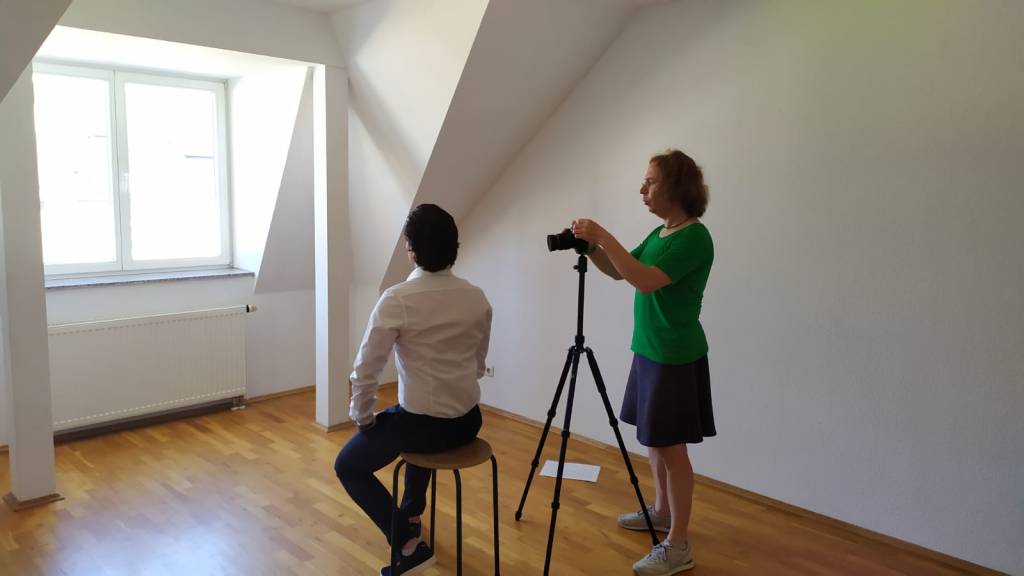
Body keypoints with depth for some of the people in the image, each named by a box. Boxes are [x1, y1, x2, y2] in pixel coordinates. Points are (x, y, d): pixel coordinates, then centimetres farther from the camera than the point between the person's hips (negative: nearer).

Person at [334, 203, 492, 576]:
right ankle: (412, 514, 45)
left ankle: (408, 543, 5)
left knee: (348, 466, 17)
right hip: (468, 422, 6)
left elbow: (365, 370, -15)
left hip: (422, 423, -6)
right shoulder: (477, 298, -1)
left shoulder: (397, 300, -18)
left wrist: (363, 418, 1)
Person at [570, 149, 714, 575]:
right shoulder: (659, 234, 10)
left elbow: (646, 281, -30)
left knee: (671, 448, -2)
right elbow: (619, 272, 15)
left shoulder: (694, 237, -18)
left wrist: (603, 236, -27)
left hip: (676, 359, -9)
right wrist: (590, 246, -1)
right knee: (655, 442, 19)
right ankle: (662, 512, 36)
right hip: (649, 352, 9)